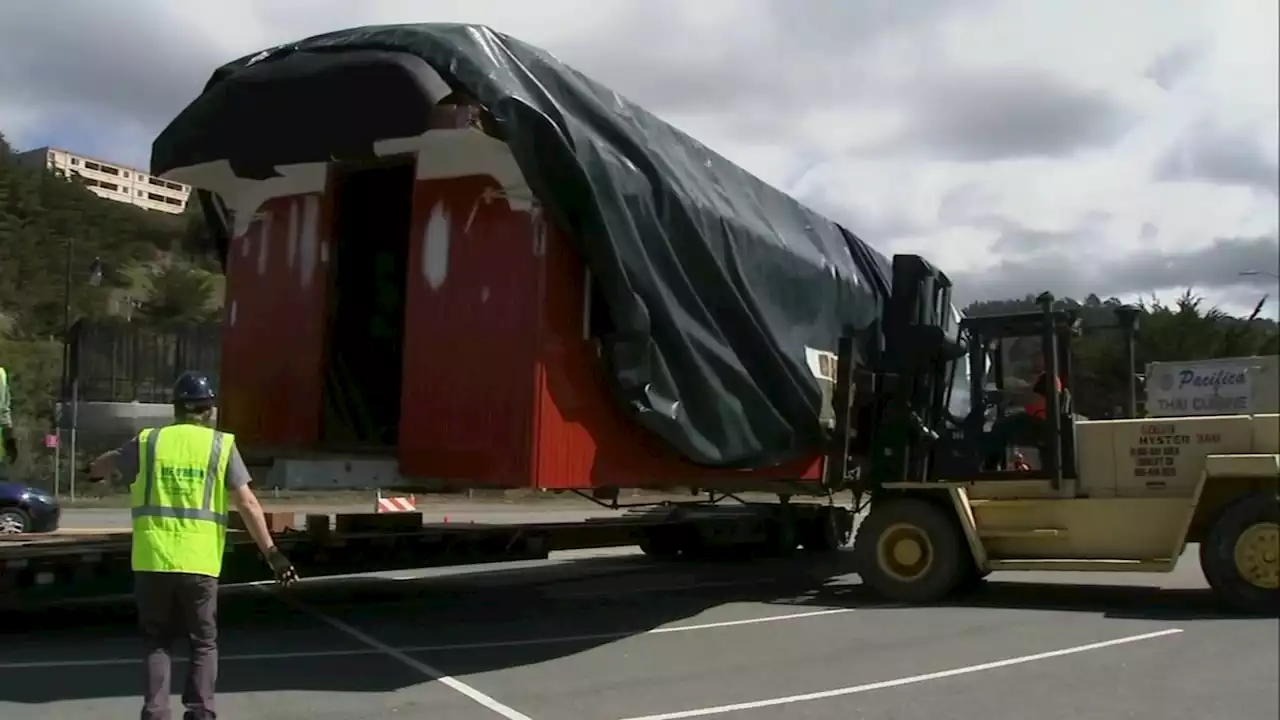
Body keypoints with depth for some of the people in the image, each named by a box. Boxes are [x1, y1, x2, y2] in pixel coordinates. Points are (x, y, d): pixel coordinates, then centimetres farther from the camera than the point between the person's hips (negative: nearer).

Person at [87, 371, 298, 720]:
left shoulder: (148, 441, 7)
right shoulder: (221, 445, 0)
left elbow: (105, 464, 28)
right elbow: (247, 503, -5)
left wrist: (94, 472, 52)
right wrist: (271, 552, -2)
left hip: (152, 560, 2)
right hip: (198, 561, -2)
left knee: (158, 642, 16)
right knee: (204, 644, 13)